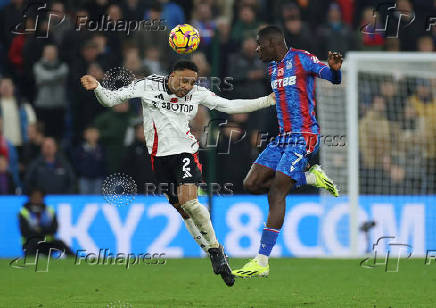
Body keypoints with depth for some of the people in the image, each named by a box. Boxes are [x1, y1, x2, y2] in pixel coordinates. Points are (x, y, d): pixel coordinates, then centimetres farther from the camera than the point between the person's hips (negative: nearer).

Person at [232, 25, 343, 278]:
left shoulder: (301, 59, -9)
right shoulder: (273, 68, 16)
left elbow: (333, 78, -19)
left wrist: (334, 69, -39)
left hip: (304, 137, -9)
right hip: (283, 137, 9)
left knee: (276, 193, -15)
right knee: (252, 184, -2)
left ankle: (262, 262, -16)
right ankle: (311, 177, 12)